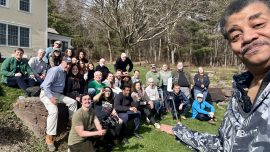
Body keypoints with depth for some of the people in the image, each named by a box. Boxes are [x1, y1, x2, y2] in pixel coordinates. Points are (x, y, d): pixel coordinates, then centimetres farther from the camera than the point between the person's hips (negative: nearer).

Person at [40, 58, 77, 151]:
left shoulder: (64, 73, 15)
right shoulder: (55, 70, -15)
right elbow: (46, 85, -23)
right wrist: (51, 97, -32)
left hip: (58, 94, 9)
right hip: (47, 93, -9)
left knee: (73, 102, 5)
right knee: (54, 110, -31)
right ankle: (49, 138, -28)